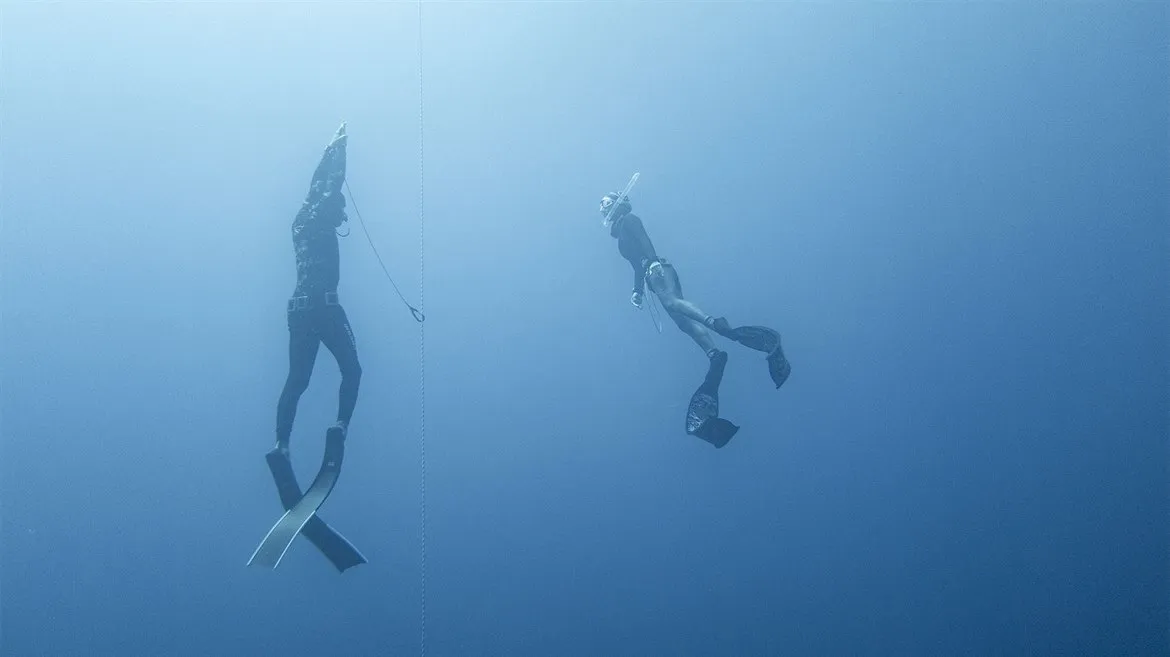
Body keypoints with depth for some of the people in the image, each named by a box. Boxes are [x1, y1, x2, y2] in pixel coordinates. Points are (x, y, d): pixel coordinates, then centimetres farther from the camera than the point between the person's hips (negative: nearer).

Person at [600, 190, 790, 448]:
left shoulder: (628, 220, 10)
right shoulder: (621, 236, 36)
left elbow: (644, 241, -8)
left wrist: (652, 262, -23)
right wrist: (637, 291, 30)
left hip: (658, 269, -9)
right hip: (652, 274, 9)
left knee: (671, 301, -37)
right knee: (684, 321, -11)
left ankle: (720, 326, -57)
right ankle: (715, 356, -29)